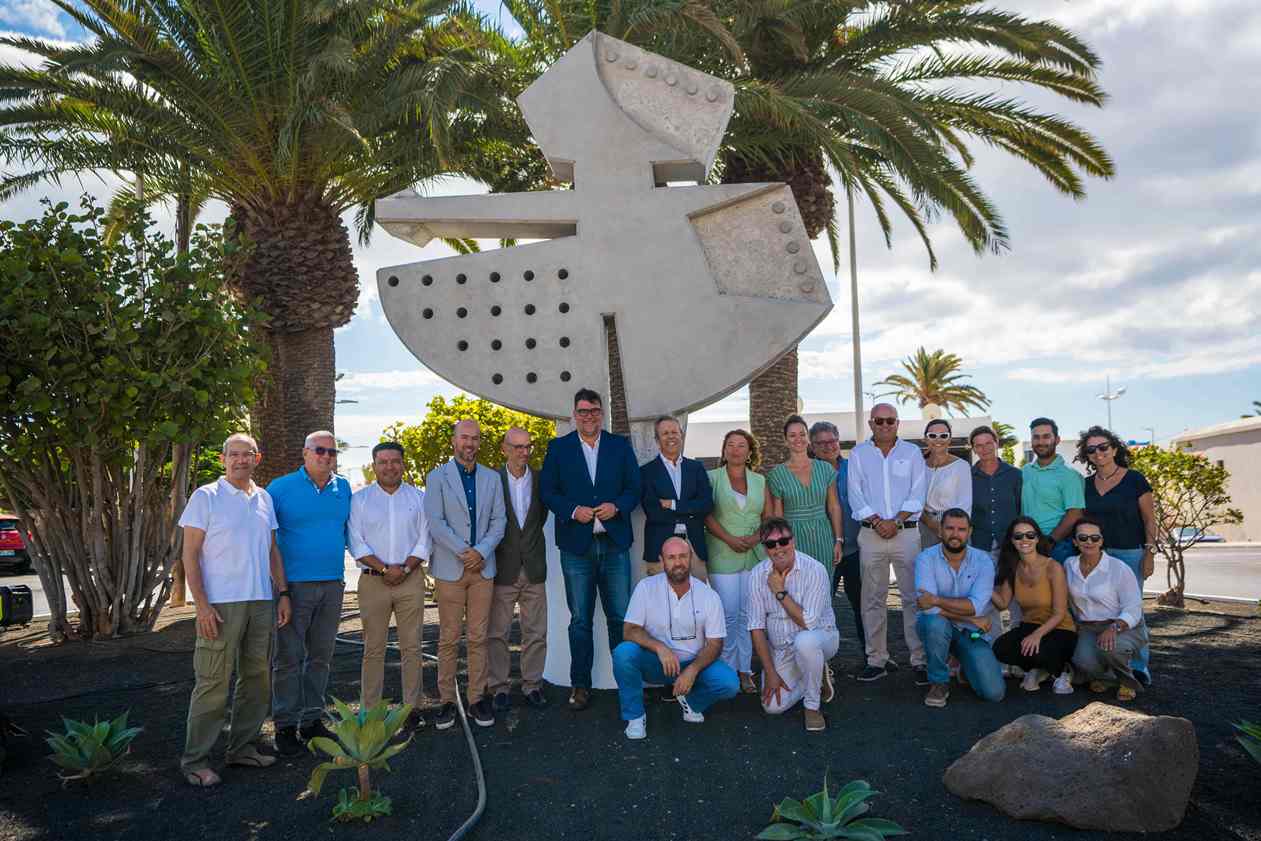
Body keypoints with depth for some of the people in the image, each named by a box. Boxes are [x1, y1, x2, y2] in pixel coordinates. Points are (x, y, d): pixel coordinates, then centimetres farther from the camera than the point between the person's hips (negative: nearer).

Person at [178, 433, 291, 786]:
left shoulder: (264, 498, 12)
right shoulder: (206, 496, -3)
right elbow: (189, 553, -6)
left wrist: (283, 593, 10)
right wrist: (202, 604, -14)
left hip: (261, 602, 6)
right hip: (220, 604, -6)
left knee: (257, 678, 11)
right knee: (213, 683, -4)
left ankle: (242, 747, 24)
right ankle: (195, 760, 7)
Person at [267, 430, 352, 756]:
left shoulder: (343, 488, 8)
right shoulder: (280, 488, -5)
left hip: (333, 585, 5)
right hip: (294, 583, -4)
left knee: (321, 656, 12)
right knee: (288, 658, 0)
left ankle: (312, 719, 23)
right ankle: (285, 725, 10)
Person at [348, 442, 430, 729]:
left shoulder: (418, 497, 8)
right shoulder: (360, 498, 4)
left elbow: (424, 540, 4)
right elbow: (356, 542, -2)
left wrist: (405, 568, -9)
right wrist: (384, 568, -11)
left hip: (410, 580, 1)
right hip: (373, 581, -1)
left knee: (412, 647, 3)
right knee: (373, 649, 4)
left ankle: (413, 707, 12)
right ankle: (369, 710, 12)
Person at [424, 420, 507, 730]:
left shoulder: (491, 478, 10)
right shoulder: (437, 477, 0)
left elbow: (499, 521, 5)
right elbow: (435, 523, -8)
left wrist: (481, 552, -9)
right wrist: (464, 552, -13)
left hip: (483, 567, 3)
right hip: (450, 568, -2)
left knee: (478, 638, 6)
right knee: (449, 638, 2)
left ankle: (477, 698, 14)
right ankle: (447, 699, 11)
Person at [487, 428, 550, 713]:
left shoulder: (540, 480, 4)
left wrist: (529, 538, 8)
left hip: (533, 568, 2)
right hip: (502, 568, -2)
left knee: (536, 633, 7)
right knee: (497, 633, 5)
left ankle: (532, 684, 19)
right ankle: (499, 687, 16)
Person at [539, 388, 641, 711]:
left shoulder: (621, 446, 8)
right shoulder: (558, 448, 5)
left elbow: (634, 488, 6)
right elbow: (547, 491, 1)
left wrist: (616, 506, -13)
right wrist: (573, 511, -14)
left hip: (614, 543, 1)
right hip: (576, 544, -1)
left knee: (620, 616, 4)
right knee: (580, 619, 7)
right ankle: (580, 684, 16)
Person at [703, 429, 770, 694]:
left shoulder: (759, 481, 12)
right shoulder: (712, 478, 4)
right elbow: (707, 515, -3)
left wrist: (755, 538, -7)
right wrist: (729, 539, -13)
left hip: (755, 554, 3)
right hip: (723, 555, -3)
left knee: (749, 614, 2)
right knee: (728, 614, -6)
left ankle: (745, 670, 10)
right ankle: (728, 669, 5)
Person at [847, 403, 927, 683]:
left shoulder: (912, 452, 8)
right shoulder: (858, 454, 8)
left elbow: (917, 494, 1)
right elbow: (856, 495, 2)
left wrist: (896, 522, -10)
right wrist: (876, 521, -10)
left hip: (906, 532, -1)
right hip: (870, 534, 1)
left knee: (913, 596, -2)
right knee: (873, 598, 4)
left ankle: (920, 660, 4)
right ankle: (877, 660, 11)